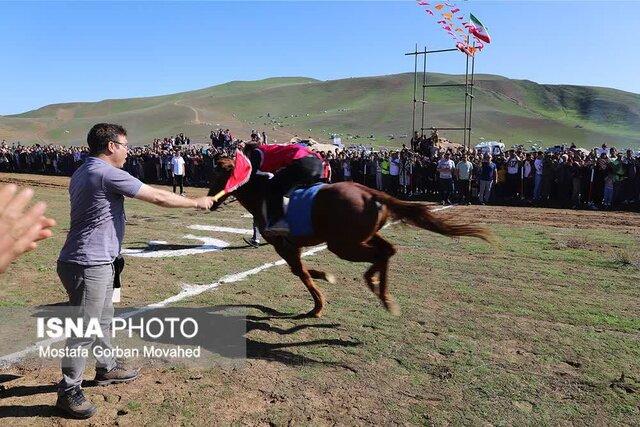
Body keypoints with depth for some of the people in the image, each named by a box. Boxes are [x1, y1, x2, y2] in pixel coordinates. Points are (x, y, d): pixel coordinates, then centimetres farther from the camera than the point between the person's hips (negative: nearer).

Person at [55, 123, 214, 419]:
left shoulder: (83, 173, 14)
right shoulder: (108, 174, -18)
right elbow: (158, 197, -17)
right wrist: (196, 202, -5)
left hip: (97, 262, 10)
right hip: (88, 265, -10)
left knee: (103, 320, 22)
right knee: (84, 331, -1)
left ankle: (106, 368, 38)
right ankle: (68, 392, 11)